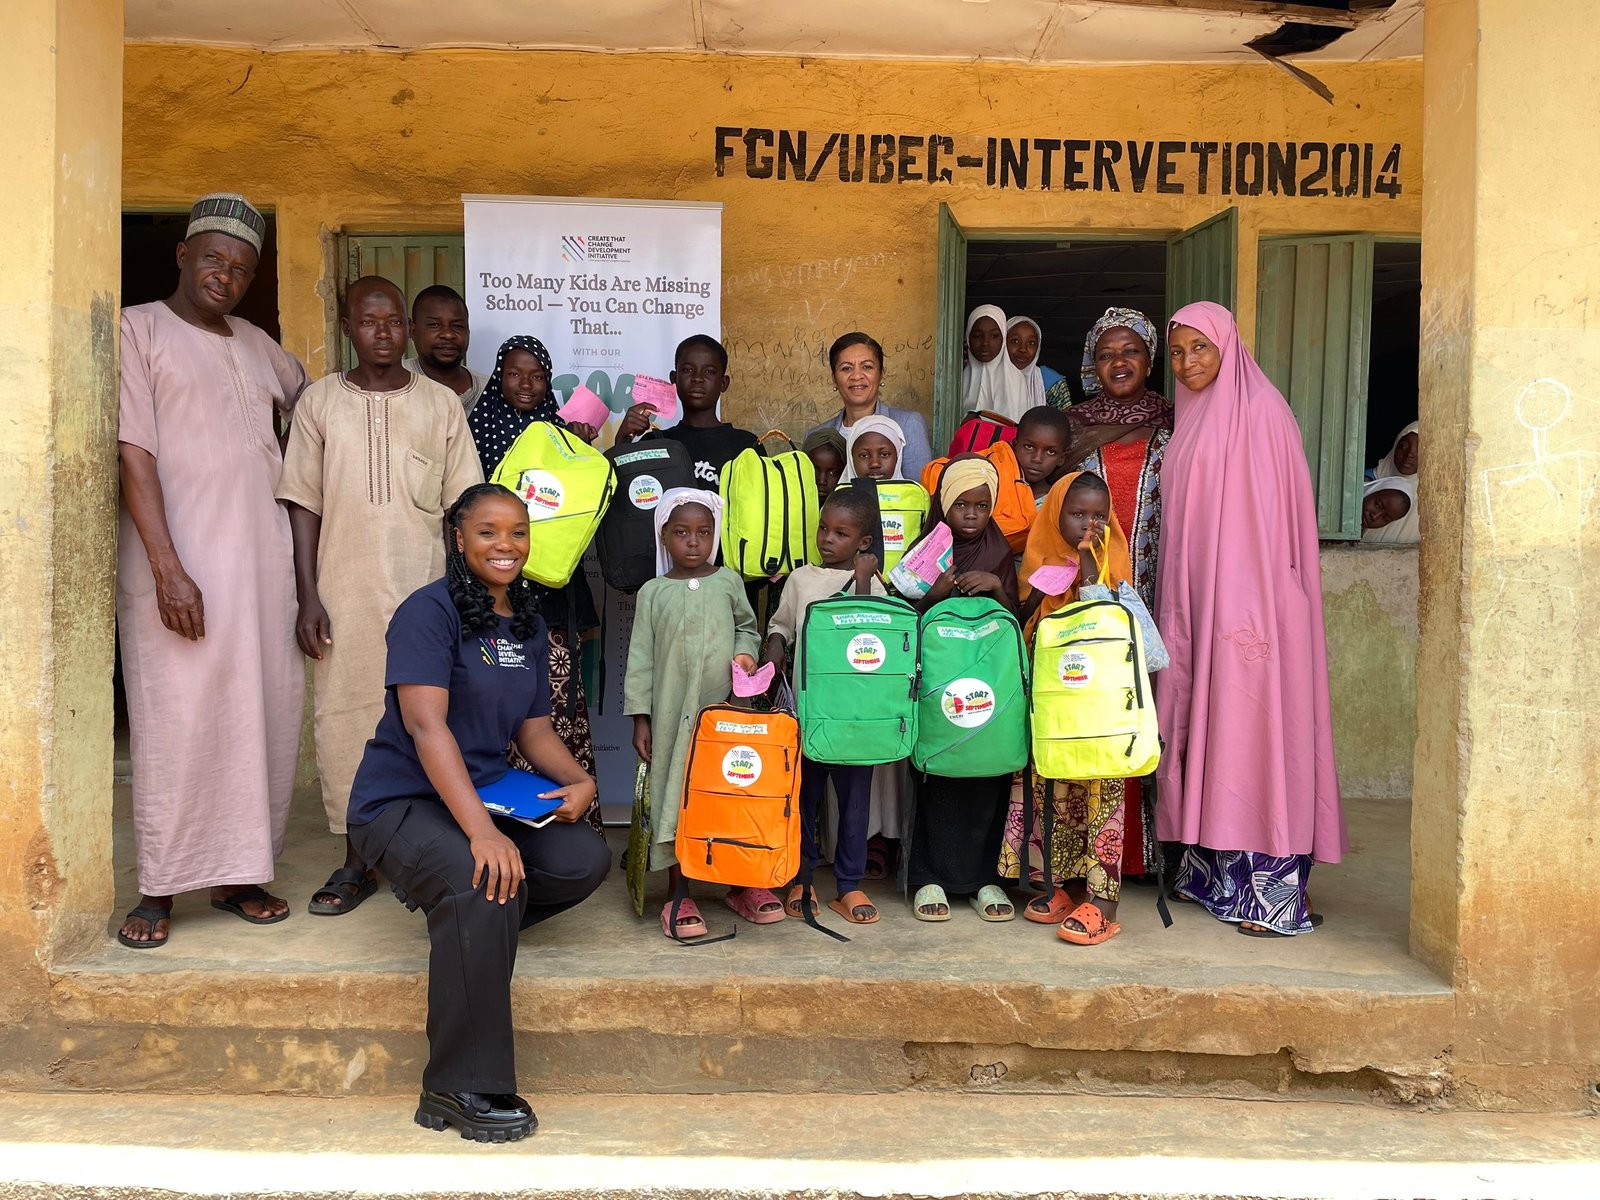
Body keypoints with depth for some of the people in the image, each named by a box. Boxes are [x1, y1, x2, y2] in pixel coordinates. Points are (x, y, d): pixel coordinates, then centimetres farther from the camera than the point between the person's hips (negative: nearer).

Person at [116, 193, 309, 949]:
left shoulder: (256, 344, 16)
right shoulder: (139, 329, 0)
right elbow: (134, 453, -9)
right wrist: (167, 569, -18)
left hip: (263, 559, 6)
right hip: (181, 561, -6)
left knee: (262, 714, 6)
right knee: (176, 721, -4)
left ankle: (238, 874, 18)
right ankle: (159, 889, 9)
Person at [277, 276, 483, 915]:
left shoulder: (441, 403, 6)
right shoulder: (320, 401, 6)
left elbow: (462, 505, 6)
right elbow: (304, 503, 5)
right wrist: (308, 595, -3)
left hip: (426, 589, 0)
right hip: (346, 592, 1)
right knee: (345, 715, 2)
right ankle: (358, 859, 14)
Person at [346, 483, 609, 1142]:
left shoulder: (528, 625, 11)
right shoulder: (429, 611, -13)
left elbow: (534, 727, 15)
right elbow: (425, 723, -25)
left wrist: (579, 780, -8)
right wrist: (481, 830, -36)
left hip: (486, 797, 7)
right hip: (402, 803, -7)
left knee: (586, 860, -15)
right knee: (486, 883, -33)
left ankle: (457, 916, 6)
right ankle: (461, 1089, -21)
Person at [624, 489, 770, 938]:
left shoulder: (728, 581, 8)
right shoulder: (653, 593, 4)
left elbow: (747, 626, 21)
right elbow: (640, 658, 4)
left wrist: (746, 652, -2)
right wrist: (640, 717, 0)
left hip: (729, 709, 2)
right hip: (674, 712, -1)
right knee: (675, 795, 0)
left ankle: (742, 886, 20)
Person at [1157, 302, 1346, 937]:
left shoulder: (1259, 410, -7)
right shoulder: (1193, 417, 18)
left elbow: (1275, 513, -13)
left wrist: (1250, 608, -20)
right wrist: (1177, 607, 13)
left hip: (1248, 595, -8)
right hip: (1197, 598, 8)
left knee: (1253, 727, -8)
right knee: (1204, 723, 9)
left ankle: (1275, 890, -2)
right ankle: (1211, 867, 18)